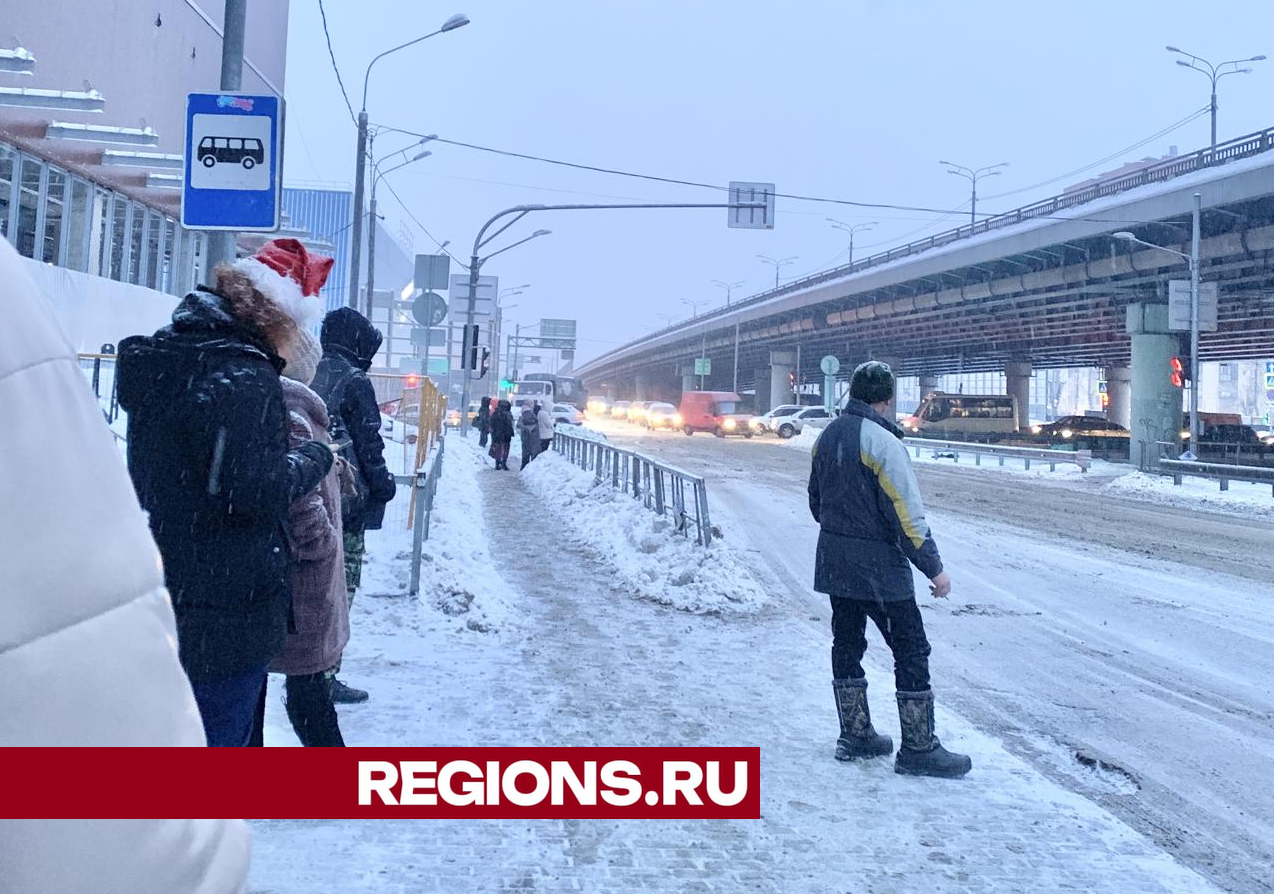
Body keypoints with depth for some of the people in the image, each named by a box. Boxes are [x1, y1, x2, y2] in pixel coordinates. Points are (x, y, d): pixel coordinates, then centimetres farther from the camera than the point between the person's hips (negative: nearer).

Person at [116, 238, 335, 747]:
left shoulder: (161, 357, 9)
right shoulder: (243, 379, -22)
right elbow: (257, 490, -26)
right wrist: (314, 457, -9)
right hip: (225, 613, -9)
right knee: (220, 732, 2)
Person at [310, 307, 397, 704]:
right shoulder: (354, 382, -11)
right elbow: (369, 443, -12)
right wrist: (382, 485, -1)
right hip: (346, 502, -7)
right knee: (341, 588, -2)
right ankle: (326, 675, 0)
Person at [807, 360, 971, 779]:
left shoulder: (827, 436, 6)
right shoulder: (882, 442, -19)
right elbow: (907, 515, -19)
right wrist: (934, 568, -12)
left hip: (834, 565, 8)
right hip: (879, 569, -8)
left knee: (847, 644, 15)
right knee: (911, 651, 1)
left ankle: (855, 735, 24)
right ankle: (918, 748, 6)